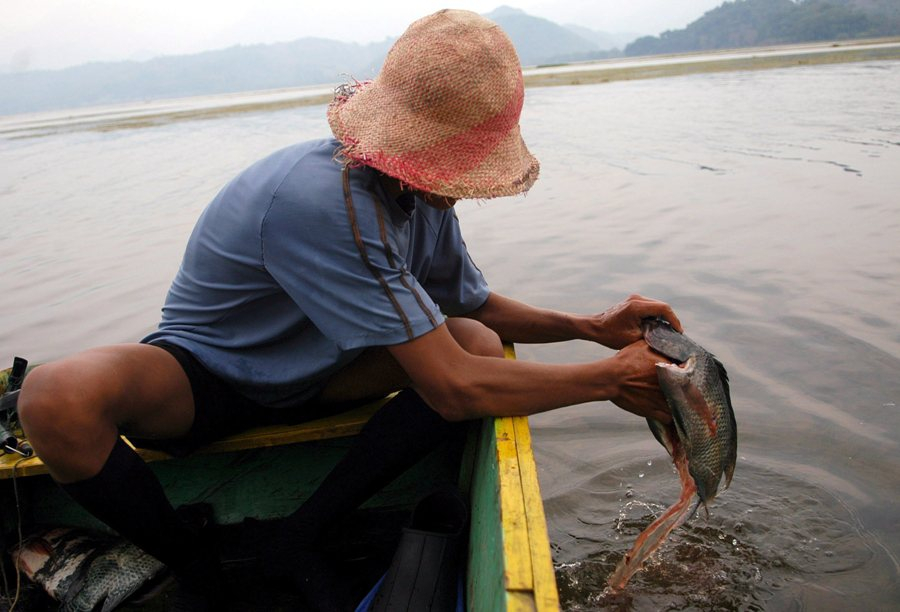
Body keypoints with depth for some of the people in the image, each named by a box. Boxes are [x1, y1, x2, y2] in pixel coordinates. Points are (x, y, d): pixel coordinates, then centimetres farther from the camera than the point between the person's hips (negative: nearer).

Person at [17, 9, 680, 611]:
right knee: (59, 396, -36)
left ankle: (301, 537, -7)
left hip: (308, 375, 6)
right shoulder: (321, 202, -36)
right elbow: (454, 390, -36)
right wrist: (610, 378, -25)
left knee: (481, 344, -16)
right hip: (201, 381, -6)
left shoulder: (423, 189, -10)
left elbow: (479, 307, 6)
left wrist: (590, 327, -7)